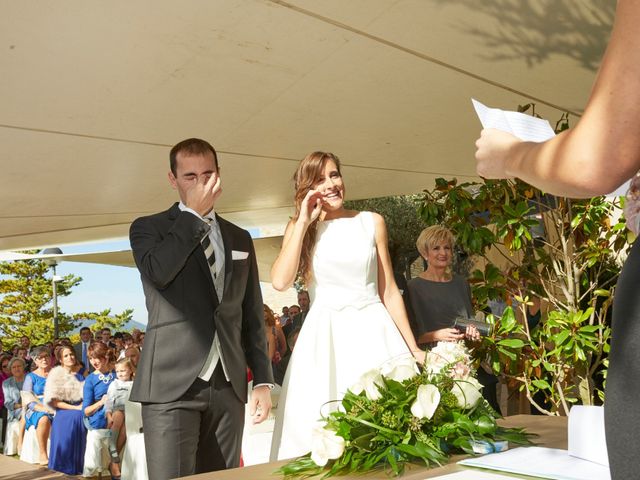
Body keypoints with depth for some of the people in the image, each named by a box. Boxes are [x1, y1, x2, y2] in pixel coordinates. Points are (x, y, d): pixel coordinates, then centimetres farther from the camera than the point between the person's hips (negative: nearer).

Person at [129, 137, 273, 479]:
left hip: (228, 387, 4)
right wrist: (194, 213, -9)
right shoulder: (148, 228, 6)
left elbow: (252, 316, 16)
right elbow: (158, 271, -17)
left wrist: (263, 379, 10)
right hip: (172, 385, -4)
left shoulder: (240, 238, 17)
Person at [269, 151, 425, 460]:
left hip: (375, 333, 1)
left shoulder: (372, 222, 8)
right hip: (324, 337, 0)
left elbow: (389, 291, 10)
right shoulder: (299, 228, 7)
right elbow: (280, 282, -11)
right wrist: (304, 221, -6)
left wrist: (413, 349, 8)